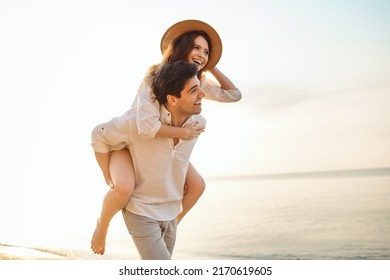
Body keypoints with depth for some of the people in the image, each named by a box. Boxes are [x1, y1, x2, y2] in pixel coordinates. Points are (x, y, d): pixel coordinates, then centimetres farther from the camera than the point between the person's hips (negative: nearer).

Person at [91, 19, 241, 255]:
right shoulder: (155, 78, -31)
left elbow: (233, 95, -4)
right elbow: (147, 126, -43)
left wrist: (212, 68, -9)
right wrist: (184, 133, -33)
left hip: (158, 143, 7)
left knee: (197, 185, -2)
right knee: (124, 188, -35)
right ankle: (103, 224, 0)